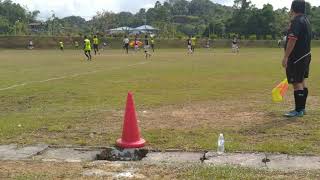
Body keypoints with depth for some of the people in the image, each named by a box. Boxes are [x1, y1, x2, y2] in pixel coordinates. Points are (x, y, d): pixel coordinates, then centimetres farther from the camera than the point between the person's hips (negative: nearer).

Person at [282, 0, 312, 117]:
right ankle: (302, 108, 24)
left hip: (296, 58, -10)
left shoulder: (296, 21, -16)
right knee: (302, 82, 16)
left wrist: (286, 57, -25)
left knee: (297, 83, -7)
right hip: (305, 56, 10)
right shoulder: (305, 20, 16)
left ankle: (298, 111, -3)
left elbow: (292, 40, -25)